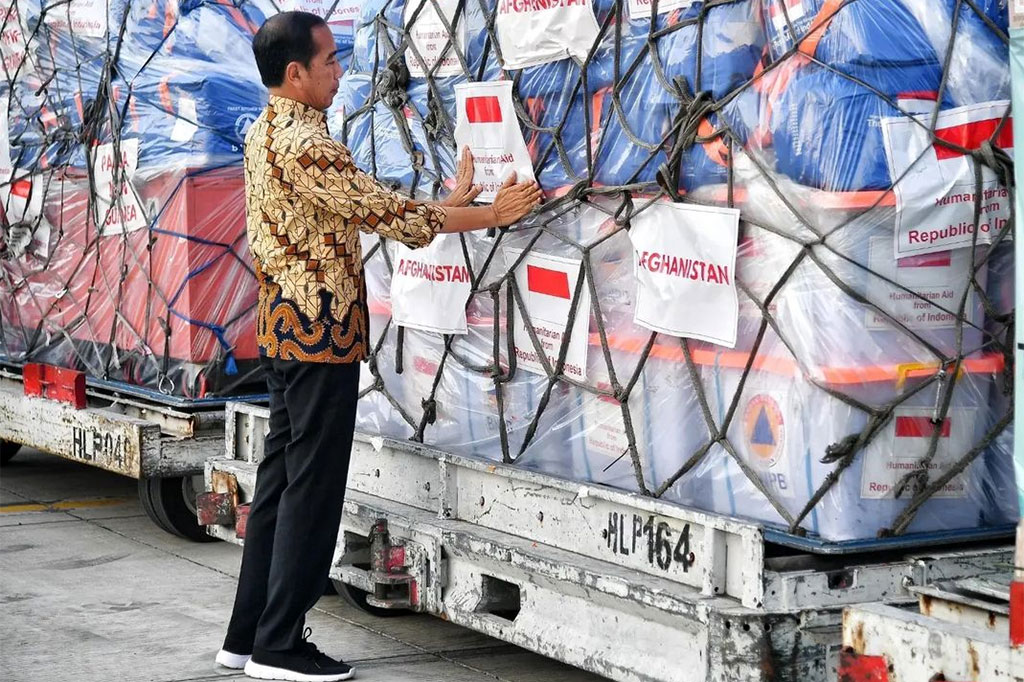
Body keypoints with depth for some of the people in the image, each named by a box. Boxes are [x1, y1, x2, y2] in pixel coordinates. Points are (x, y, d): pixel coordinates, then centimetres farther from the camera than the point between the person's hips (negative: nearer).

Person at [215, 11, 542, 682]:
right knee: (313, 489, -4)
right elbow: (387, 215, -16)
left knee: (281, 478, 13)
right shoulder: (303, 143, -18)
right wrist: (492, 215, -8)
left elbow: (360, 209, 15)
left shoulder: (268, 133, 14)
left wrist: (449, 202, 13)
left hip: (284, 328, 10)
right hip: (320, 331, -10)